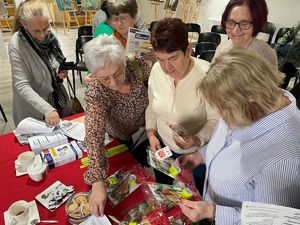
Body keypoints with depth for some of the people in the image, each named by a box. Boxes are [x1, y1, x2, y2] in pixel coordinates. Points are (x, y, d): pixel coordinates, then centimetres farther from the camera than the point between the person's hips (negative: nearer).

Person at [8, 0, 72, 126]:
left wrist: (62, 72, -11)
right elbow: (22, 86, -25)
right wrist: (47, 109, -36)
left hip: (59, 100, 5)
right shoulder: (16, 45, -21)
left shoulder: (49, 35, -6)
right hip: (35, 111, -5)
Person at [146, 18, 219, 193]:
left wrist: (198, 140, -35)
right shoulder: (157, 70, -11)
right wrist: (151, 133, -5)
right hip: (163, 148, 5)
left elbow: (215, 120, -19)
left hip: (197, 154, -4)